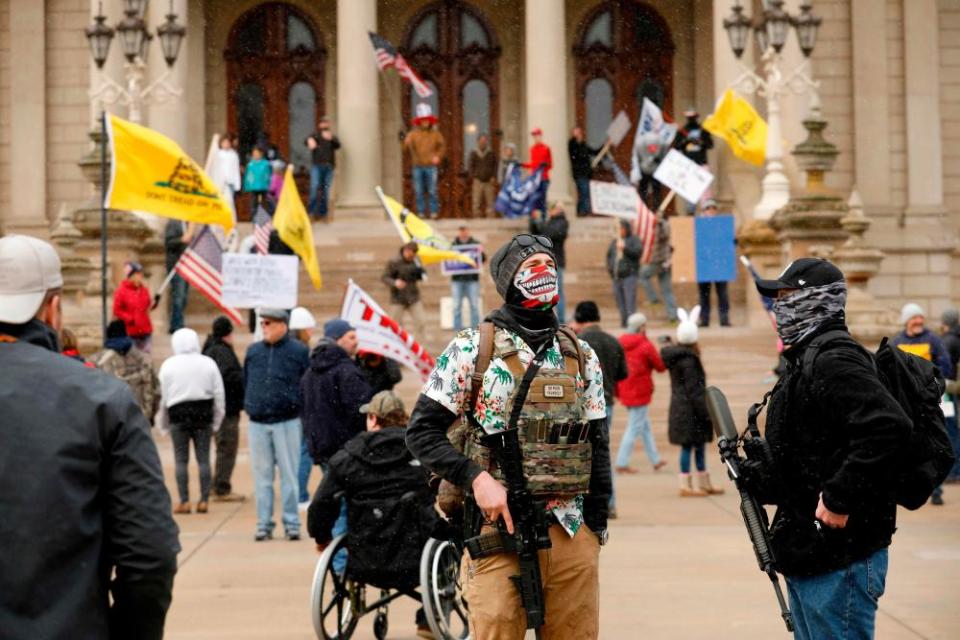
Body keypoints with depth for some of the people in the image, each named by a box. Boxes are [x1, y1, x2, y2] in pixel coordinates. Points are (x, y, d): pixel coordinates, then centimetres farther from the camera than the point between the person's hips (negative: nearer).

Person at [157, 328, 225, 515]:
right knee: (203, 459, 6)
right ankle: (204, 500, 5)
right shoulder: (208, 363, 0)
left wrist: (163, 422, 8)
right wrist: (216, 421, 9)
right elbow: (219, 394, 2)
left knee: (181, 459, 4)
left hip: (178, 414, -1)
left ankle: (184, 501, 1)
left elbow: (163, 396, -2)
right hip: (203, 413, 1)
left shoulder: (168, 365, -3)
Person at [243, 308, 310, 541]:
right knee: (262, 476, 6)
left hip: (287, 422, -3)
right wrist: (249, 406, 10)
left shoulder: (299, 351, -1)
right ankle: (264, 524, 11)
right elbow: (245, 382, 18)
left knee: (289, 475, 1)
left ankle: (291, 523, 7)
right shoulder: (253, 351, 11)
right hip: (258, 424, 4)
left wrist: (299, 409, -2)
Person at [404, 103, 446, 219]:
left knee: (432, 191, -5)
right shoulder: (413, 133, 5)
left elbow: (443, 146, 11)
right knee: (419, 191, 0)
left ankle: (434, 212, 0)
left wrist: (438, 156, -7)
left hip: (431, 166, -1)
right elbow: (406, 147, -4)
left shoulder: (435, 133, 7)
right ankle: (421, 212, 5)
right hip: (418, 166, 1)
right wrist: (407, 143, -27)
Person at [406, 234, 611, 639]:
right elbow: (422, 431, -2)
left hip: (572, 533, 4)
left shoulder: (582, 357, 12)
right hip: (498, 530, -4)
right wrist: (476, 478, -16)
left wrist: (597, 527, 9)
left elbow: (598, 445, 15)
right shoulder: (472, 351, -1)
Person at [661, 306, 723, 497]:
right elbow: (694, 390, -20)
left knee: (699, 445, 16)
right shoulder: (688, 361, -19)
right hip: (689, 410, -9)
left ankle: (704, 483, 24)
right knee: (688, 446, -4)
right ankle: (686, 486, 1)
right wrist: (705, 413, -17)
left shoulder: (674, 357, 9)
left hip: (679, 408, 9)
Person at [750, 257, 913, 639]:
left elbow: (889, 427, -31)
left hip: (840, 560, -11)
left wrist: (840, 498, -28)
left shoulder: (835, 363, -17)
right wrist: (762, 481, 10)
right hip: (807, 553, 11)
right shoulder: (805, 361, 16)